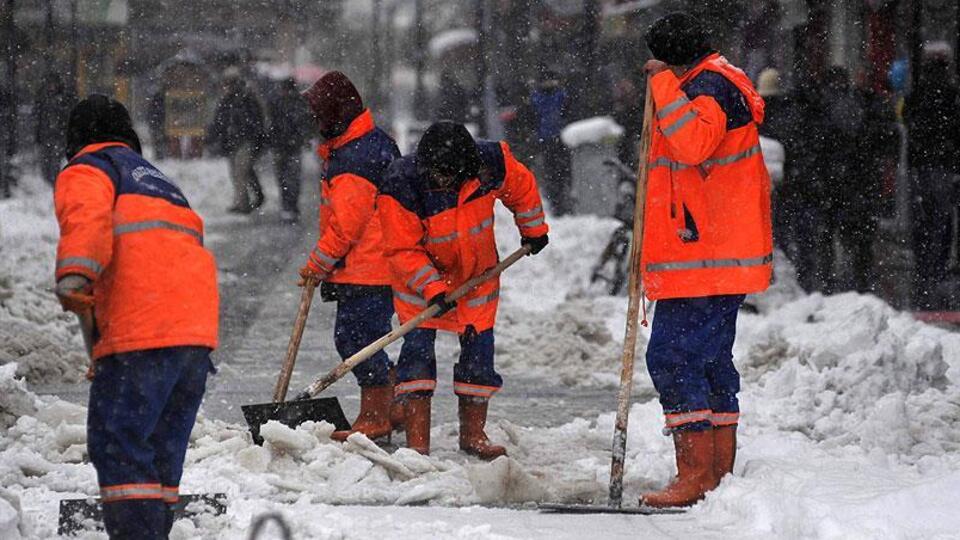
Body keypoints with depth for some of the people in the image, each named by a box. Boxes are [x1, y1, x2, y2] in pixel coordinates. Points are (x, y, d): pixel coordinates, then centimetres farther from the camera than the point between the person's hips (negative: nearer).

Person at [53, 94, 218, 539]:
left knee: (116, 445, -9)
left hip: (142, 334, -8)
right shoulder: (156, 179, 34)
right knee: (161, 451, 16)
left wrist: (74, 277, -26)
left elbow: (87, 220, -13)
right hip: (198, 332, 8)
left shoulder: (84, 173, 9)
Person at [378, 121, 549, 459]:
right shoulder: (402, 187, -30)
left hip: (477, 274, 3)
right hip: (420, 280, -3)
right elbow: (402, 250, -24)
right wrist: (432, 289, -33)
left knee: (479, 349, 5)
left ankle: (473, 434, 19)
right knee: (417, 350, -12)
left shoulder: (491, 163, -22)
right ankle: (417, 440, -9)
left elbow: (521, 187, 2)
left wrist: (533, 229, 14)